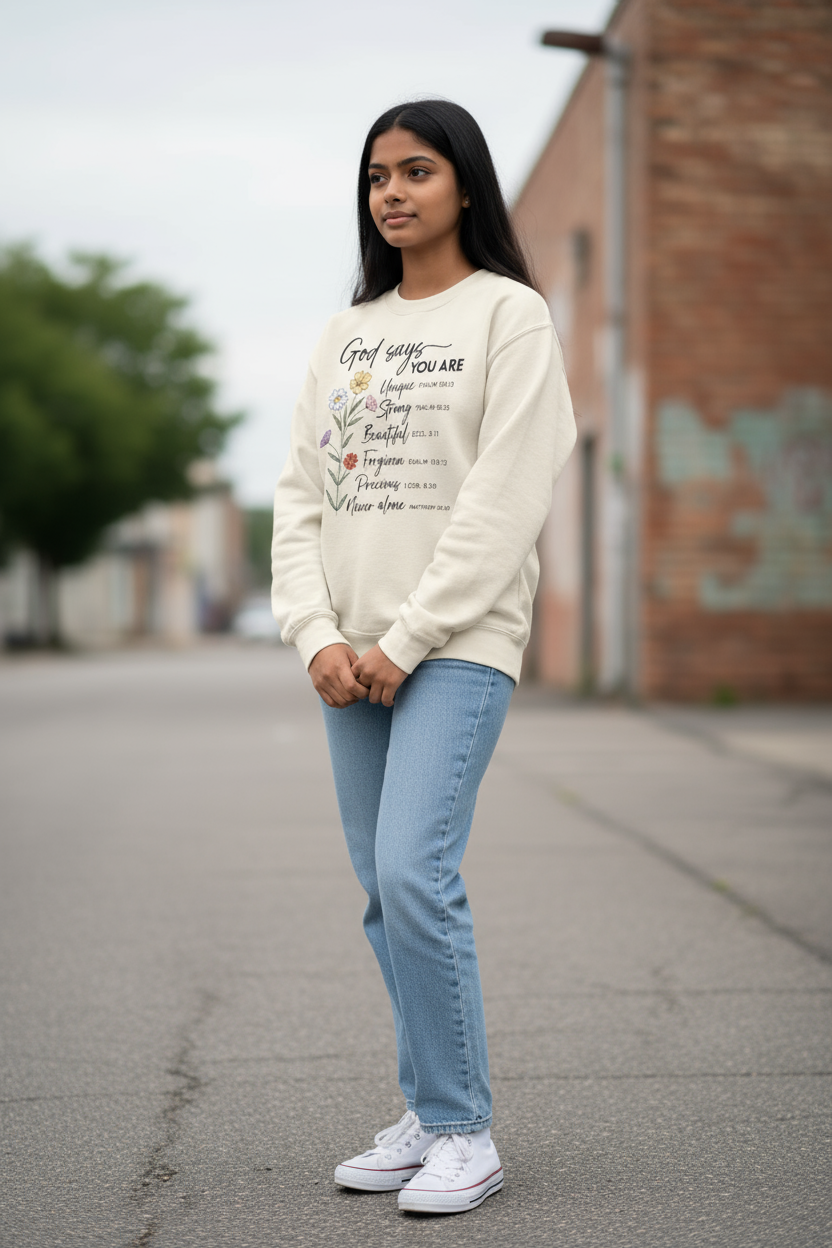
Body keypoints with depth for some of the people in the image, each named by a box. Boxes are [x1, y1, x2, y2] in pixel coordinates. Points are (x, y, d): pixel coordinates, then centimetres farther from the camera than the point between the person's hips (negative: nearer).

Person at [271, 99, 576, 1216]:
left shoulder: (510, 315, 0)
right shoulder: (346, 333, 17)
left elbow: (505, 501, -10)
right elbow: (301, 493, 11)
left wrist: (407, 644, -14)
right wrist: (318, 637, -4)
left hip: (458, 645, -6)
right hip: (352, 657, 6)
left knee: (414, 875, -17)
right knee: (387, 894, 6)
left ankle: (464, 1133, -4)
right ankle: (430, 1116, 17)